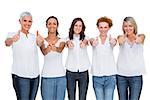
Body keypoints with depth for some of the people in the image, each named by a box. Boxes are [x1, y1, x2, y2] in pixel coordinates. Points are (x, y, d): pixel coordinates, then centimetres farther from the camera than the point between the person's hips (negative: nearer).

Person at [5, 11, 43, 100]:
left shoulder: (34, 37, 10)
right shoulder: (14, 35, -2)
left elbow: (40, 44, -12)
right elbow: (7, 43, -24)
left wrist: (40, 42, -36)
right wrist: (12, 40, -47)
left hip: (35, 75, 4)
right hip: (20, 75, -4)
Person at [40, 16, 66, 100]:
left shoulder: (61, 41, 5)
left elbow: (60, 50, -19)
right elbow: (44, 52, -20)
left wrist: (55, 48, -43)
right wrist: (49, 47, -44)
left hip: (61, 76, 1)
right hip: (47, 76, -1)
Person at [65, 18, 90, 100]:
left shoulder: (85, 38, 4)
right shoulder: (69, 38, 4)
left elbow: (86, 41, -20)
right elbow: (67, 42, -20)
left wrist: (84, 43, -45)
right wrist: (68, 43, -45)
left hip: (83, 71, 0)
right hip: (70, 71, 0)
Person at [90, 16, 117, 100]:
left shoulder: (111, 39, 2)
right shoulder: (94, 39, 3)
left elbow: (114, 42, -22)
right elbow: (91, 41, -21)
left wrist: (113, 43, -47)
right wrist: (93, 43, -46)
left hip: (110, 75, 0)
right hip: (97, 75, 1)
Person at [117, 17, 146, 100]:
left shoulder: (141, 36, 6)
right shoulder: (121, 37, 5)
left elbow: (138, 40, -18)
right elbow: (120, 41, -19)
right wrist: (125, 34, 1)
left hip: (136, 75, -1)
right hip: (121, 75, 1)